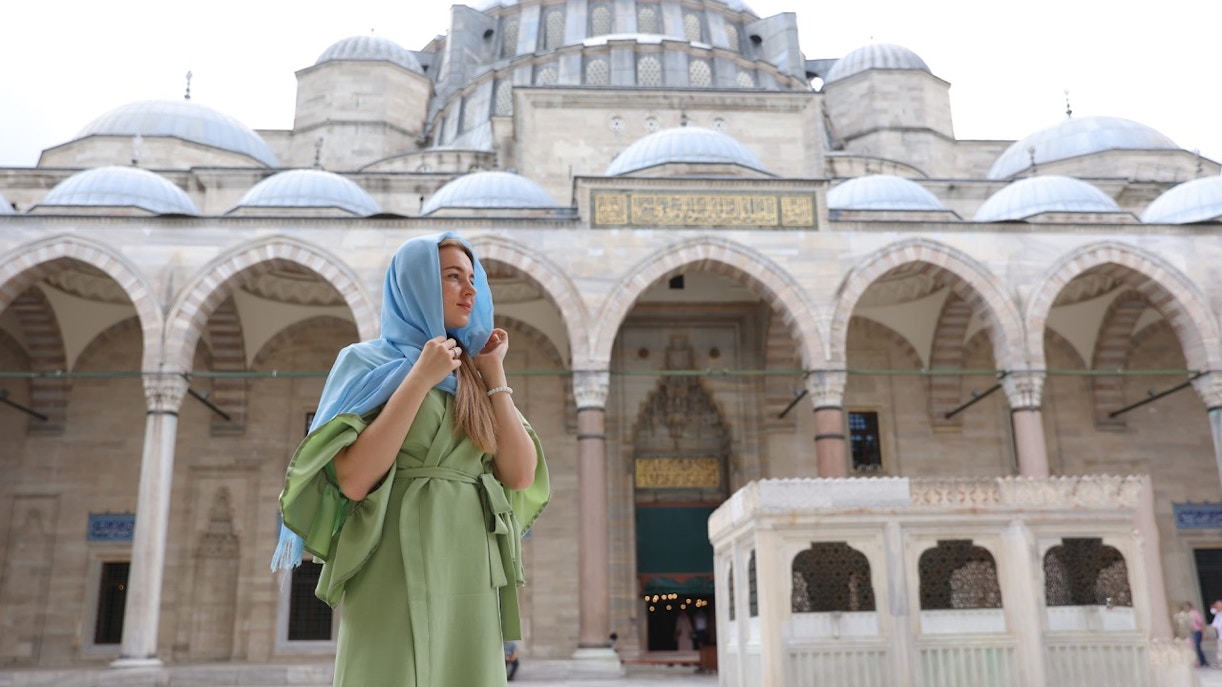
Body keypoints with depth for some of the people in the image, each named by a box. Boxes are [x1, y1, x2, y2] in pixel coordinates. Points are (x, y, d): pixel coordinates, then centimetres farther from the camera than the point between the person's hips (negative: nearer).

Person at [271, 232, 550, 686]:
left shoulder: (473, 377, 14)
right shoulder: (368, 363, 1)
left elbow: (521, 475, 3)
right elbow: (353, 479, -14)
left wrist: (494, 374, 2)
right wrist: (420, 379, -13)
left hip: (471, 579, 5)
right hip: (398, 575, -5)